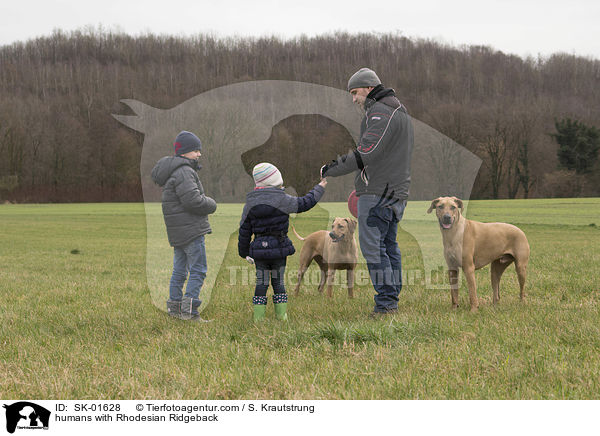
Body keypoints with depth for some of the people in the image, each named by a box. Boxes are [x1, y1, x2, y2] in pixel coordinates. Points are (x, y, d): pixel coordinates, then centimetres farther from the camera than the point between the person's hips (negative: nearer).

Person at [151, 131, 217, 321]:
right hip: (191, 230, -10)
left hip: (177, 232, 10)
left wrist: (205, 202, 7)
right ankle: (189, 310, -10)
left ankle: (174, 305, 20)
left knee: (179, 269, 16)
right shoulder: (183, 172, -16)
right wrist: (211, 205, -6)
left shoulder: (173, 171, 18)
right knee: (198, 269, -7)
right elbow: (193, 200, -23)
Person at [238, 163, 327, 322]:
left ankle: (258, 316, 4)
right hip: (279, 247, -2)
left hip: (259, 248, 2)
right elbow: (305, 203, 1)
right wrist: (319, 189, 17)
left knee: (261, 282, 8)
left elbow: (244, 231, 6)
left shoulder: (249, 204, 3)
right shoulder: (282, 200, -10)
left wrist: (244, 252, 17)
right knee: (278, 282, 8)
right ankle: (282, 316, 9)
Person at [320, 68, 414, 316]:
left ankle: (385, 303, -9)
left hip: (377, 192, -10)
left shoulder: (381, 112, -13)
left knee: (372, 246, -8)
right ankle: (392, 302, 13)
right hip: (396, 192, 10)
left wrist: (331, 170, -13)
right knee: (389, 245, 11)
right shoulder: (401, 113, 20)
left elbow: (366, 153, -22)